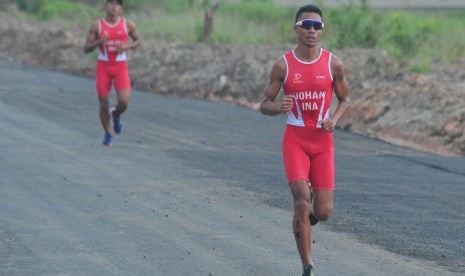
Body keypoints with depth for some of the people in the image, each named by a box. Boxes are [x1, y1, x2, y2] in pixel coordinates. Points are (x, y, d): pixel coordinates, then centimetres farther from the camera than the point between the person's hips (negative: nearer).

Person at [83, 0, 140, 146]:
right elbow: (86, 49, -3)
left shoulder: (128, 24, -3)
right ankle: (108, 134, 24)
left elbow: (138, 41, 12)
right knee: (104, 103, 2)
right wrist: (99, 42, -23)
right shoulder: (96, 25, -5)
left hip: (121, 67, 0)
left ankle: (116, 115, 20)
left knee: (123, 101, -16)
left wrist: (127, 46, -10)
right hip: (103, 67, 0)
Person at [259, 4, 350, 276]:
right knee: (302, 203, -16)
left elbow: (345, 99, 11)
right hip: (295, 140, -1)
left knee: (323, 212, -3)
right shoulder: (283, 65, -5)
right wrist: (279, 107, -22)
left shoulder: (333, 64, -2)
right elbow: (265, 105, 2)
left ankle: (307, 216, 37)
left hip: (323, 141, 1)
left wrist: (334, 119, -11)